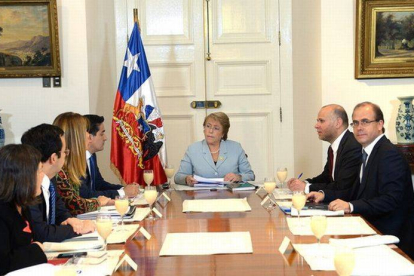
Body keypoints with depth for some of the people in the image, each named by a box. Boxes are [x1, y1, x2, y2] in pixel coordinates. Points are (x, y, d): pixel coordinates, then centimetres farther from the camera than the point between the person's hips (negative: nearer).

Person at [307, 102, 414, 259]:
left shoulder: (390, 155, -15)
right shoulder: (368, 152, 14)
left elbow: (391, 199, -24)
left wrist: (351, 206, -30)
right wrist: (325, 195, 6)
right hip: (370, 227, 8)